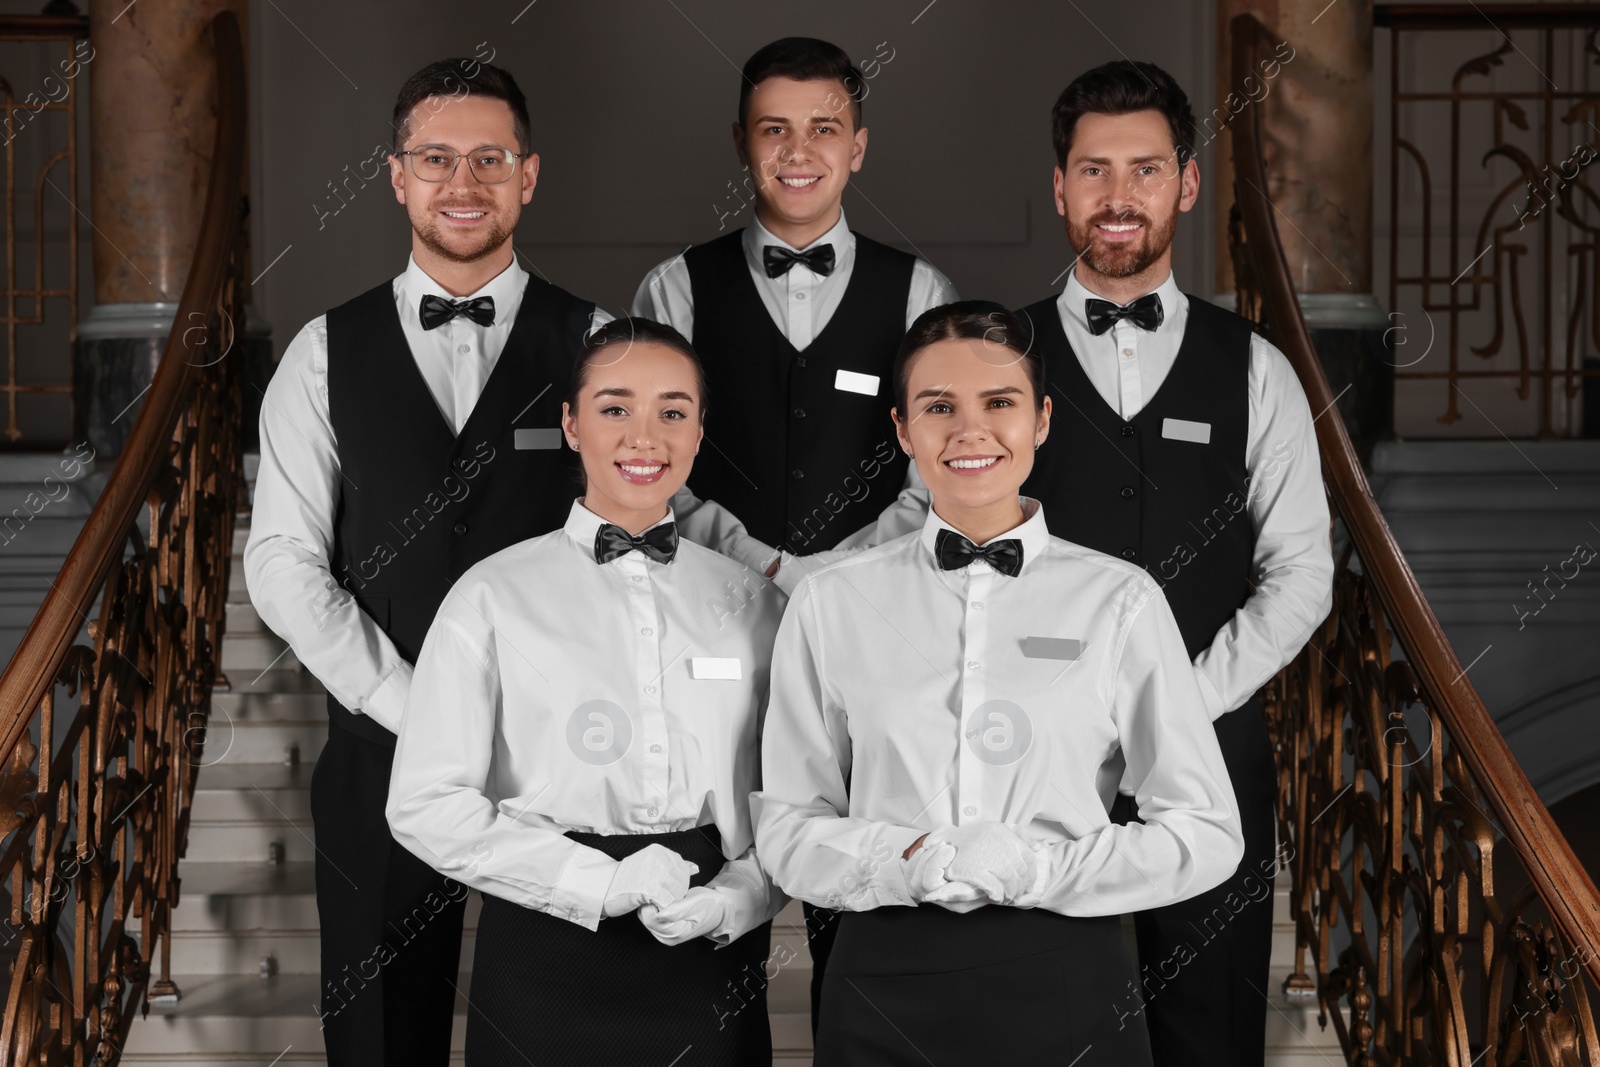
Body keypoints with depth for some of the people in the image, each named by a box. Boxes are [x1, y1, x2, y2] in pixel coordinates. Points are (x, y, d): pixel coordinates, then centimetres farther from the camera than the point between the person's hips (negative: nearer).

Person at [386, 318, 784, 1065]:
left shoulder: (749, 600, 6)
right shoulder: (495, 597, -2)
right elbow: (426, 805, -8)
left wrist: (734, 901, -11)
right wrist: (606, 885, -13)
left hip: (709, 965, 2)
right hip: (547, 966, -2)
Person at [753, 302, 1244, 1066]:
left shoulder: (1119, 601, -1)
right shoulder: (831, 604, 2)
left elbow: (1206, 832, -1)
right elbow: (786, 829, 2)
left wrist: (1038, 869, -13)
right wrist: (907, 864, -15)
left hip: (1065, 982, 0)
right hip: (886, 983, 1)